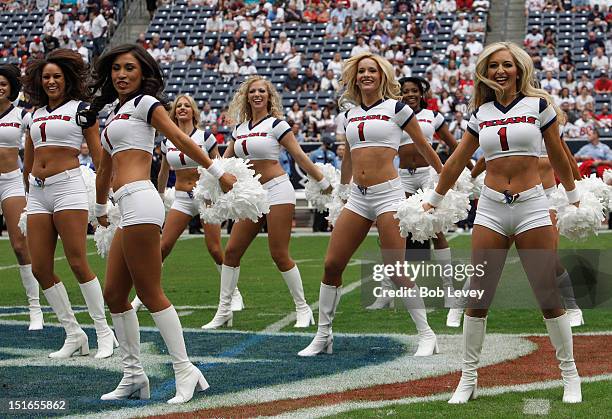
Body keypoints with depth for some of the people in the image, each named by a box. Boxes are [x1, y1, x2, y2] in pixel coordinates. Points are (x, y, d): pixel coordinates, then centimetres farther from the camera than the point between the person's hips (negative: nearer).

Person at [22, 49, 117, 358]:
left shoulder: (80, 109, 2)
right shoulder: (34, 115, 17)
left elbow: (99, 156, -1)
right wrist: (28, 192, 24)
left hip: (68, 186, -6)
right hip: (37, 192, 6)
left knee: (78, 263, -11)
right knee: (40, 269, 0)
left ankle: (104, 332, 0)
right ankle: (74, 335, 8)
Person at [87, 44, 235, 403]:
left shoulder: (144, 103, 1)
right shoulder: (115, 114, 25)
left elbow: (180, 138, -8)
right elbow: (106, 166, 35)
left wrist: (217, 172, -12)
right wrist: (100, 208, 44)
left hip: (139, 201, -9)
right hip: (129, 210, 9)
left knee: (150, 294, -8)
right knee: (114, 294, 9)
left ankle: (185, 371, -4)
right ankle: (134, 375, 15)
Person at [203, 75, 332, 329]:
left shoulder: (276, 124, -4)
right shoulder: (240, 128, 13)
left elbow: (300, 158, -3)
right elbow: (224, 161, 21)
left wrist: (325, 185, -2)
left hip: (277, 191, -6)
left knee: (279, 255, -8)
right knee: (232, 251, 2)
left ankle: (303, 310, 5)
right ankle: (223, 312, 10)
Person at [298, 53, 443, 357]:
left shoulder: (395, 108, -1)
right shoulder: (350, 115, 15)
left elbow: (424, 147, 6)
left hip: (387, 194, -5)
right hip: (358, 197, 6)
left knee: (396, 270, -10)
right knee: (332, 265, 0)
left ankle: (427, 335, 3)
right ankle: (323, 337, 12)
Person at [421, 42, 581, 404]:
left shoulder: (539, 104, 1)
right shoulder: (481, 113, 10)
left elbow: (558, 156, 12)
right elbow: (457, 161, 20)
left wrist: (574, 196, 20)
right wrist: (434, 200, 27)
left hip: (532, 206, -3)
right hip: (491, 209, 3)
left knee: (549, 296, -2)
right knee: (478, 297, 1)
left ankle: (570, 376, 11)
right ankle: (469, 378, 11)